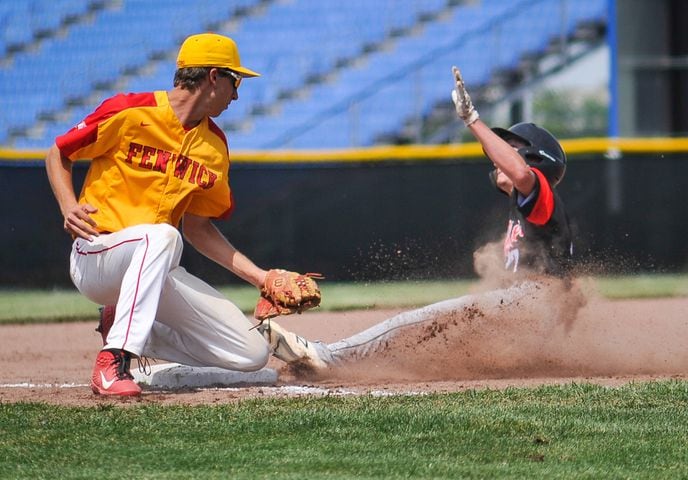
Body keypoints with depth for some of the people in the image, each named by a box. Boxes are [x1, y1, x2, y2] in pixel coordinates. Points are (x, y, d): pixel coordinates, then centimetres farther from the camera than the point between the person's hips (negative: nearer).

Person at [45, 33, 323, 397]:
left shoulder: (214, 146, 9)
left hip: (156, 269, 7)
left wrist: (260, 277, 8)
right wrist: (69, 207, -16)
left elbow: (196, 227, 14)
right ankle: (114, 361, -40)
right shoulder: (130, 113, -8)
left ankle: (125, 327, 10)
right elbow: (58, 154, 1)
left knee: (253, 354, -3)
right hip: (96, 256, -7)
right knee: (161, 235, -41)